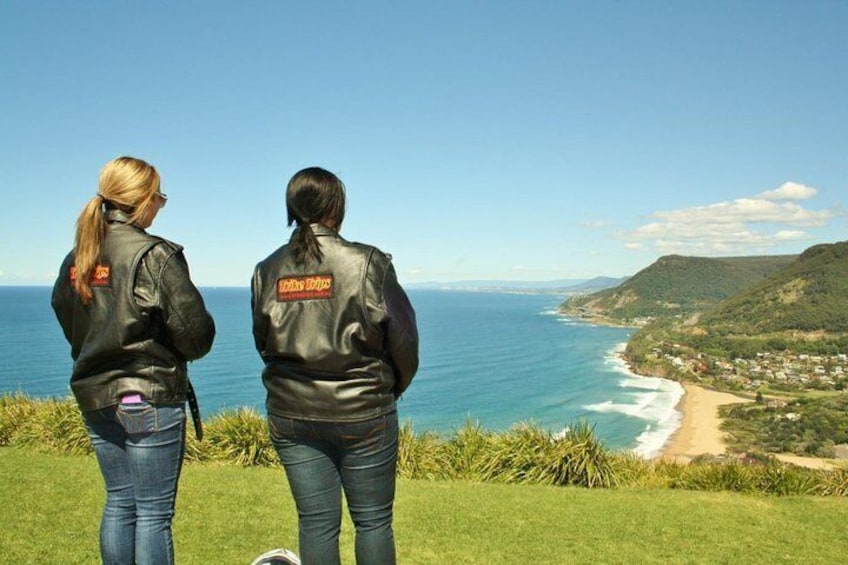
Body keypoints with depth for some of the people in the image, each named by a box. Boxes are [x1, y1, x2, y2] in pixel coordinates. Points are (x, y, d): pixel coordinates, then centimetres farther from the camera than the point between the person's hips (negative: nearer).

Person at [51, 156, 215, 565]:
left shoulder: (77, 257, 6)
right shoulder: (154, 255, -15)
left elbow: (66, 319, 15)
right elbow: (194, 331, -17)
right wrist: (179, 350, 5)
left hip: (95, 397, 7)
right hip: (151, 398, -7)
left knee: (119, 503, 18)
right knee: (154, 513, 3)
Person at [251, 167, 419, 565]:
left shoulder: (267, 271, 1)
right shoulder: (368, 263, -12)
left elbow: (263, 343, 10)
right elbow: (403, 338, -7)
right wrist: (391, 389, 10)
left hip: (290, 415, 4)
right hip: (363, 414, -3)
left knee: (315, 521, 13)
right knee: (373, 521, 11)